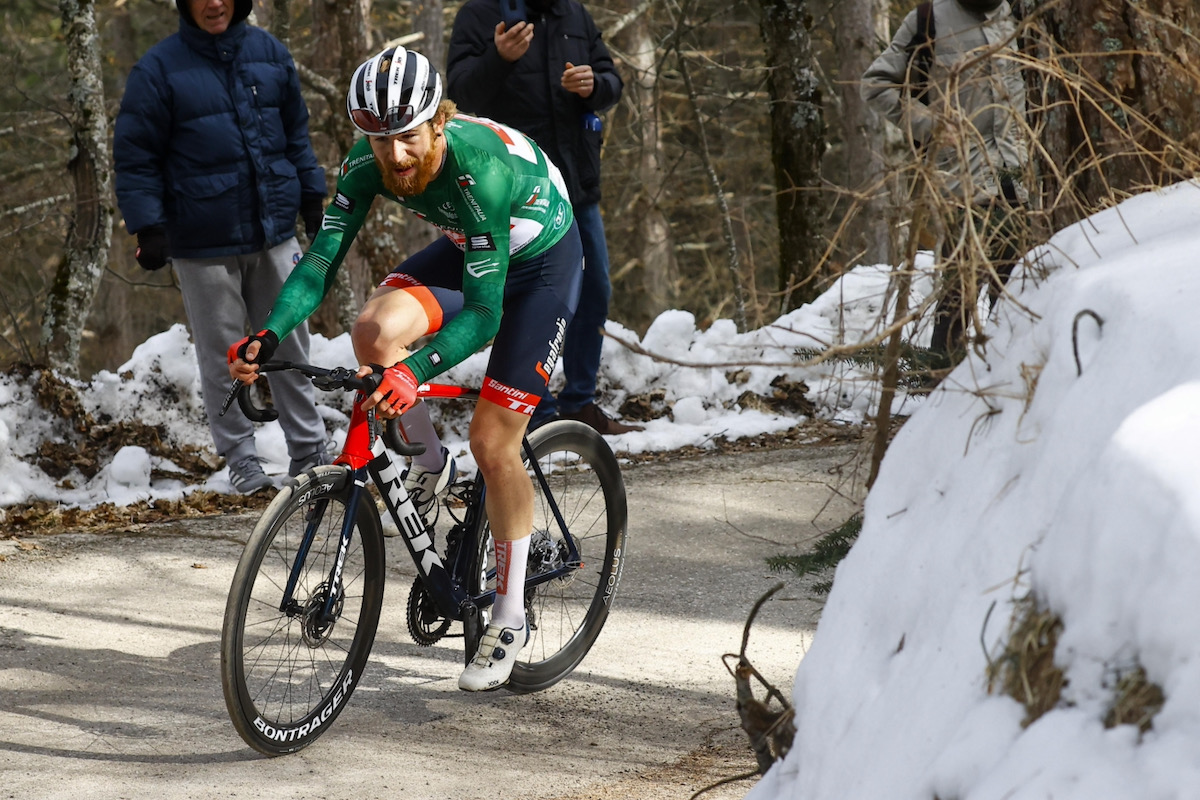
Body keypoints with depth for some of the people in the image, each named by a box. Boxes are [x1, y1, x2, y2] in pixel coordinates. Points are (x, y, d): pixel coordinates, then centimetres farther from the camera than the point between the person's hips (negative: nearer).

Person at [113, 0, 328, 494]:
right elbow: (135, 156, -4)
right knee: (222, 356, 4)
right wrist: (148, 227, -11)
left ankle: (308, 451, 19)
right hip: (204, 244, -3)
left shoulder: (269, 53, 7)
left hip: (274, 230, 3)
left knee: (290, 343, 9)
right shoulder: (159, 69, -6)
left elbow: (296, 132, 17)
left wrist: (311, 197, 16)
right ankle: (241, 458, 15)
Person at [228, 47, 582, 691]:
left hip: (541, 262, -5)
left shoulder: (480, 169, -39)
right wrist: (268, 336, -38)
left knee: (494, 443, -9)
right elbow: (322, 258, -22)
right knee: (375, 330, -24)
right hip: (466, 252, 6)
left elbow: (484, 311, -39)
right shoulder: (369, 162, -22)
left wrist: (415, 369, -53)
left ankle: (510, 617, 7)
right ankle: (428, 460, 4)